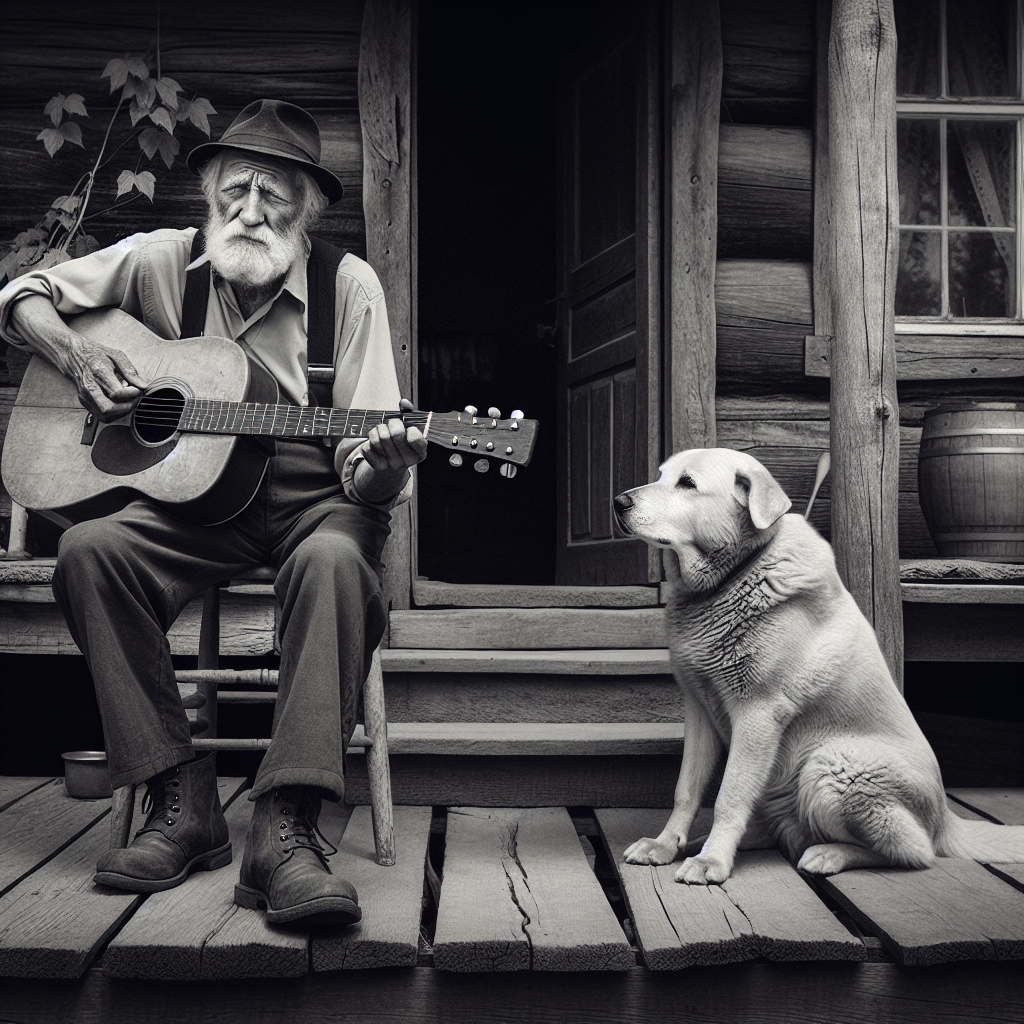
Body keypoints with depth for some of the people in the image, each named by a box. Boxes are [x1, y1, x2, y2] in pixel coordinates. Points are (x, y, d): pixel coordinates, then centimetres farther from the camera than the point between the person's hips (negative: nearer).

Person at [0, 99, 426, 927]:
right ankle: (180, 799, -19)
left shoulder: (348, 288, -6)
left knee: (337, 561, -37)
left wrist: (379, 474, -35)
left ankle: (286, 828, -37)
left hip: (312, 502, -2)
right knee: (89, 550, -26)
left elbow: (367, 471, -10)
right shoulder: (163, 262, 2)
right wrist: (78, 357, -8)